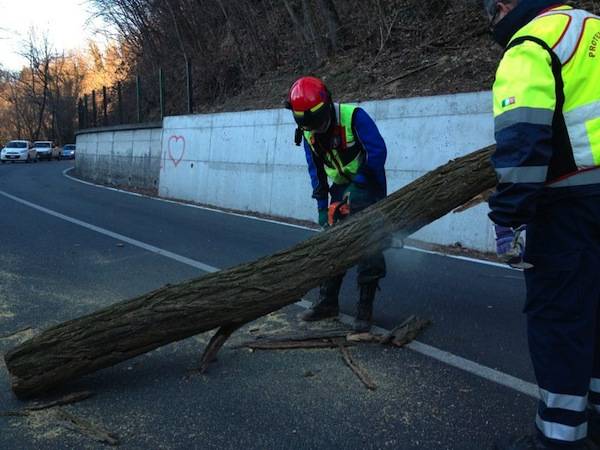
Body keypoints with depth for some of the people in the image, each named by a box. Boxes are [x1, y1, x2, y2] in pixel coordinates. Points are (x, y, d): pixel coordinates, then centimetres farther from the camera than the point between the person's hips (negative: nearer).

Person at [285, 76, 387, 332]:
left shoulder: (354, 116, -23)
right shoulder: (308, 132, -3)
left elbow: (378, 152, -26)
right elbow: (316, 170, 4)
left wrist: (357, 187, -23)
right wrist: (322, 208, 1)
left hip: (366, 188, -6)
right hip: (340, 190, 6)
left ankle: (365, 310, 0)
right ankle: (327, 303, 18)